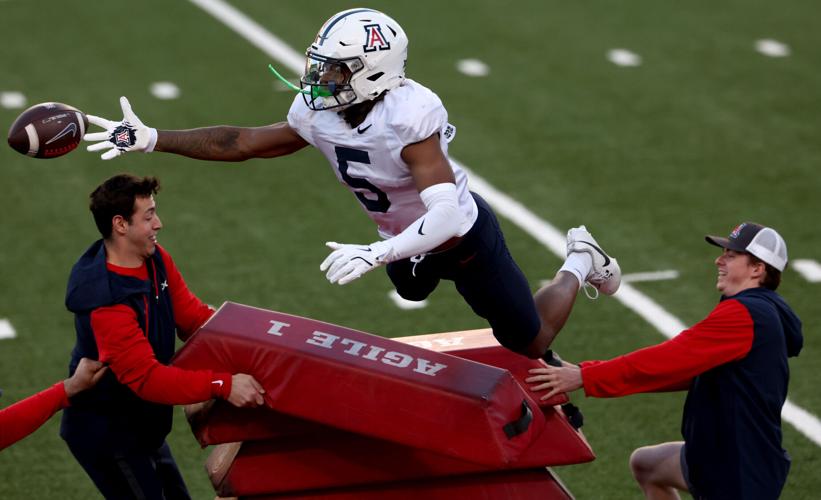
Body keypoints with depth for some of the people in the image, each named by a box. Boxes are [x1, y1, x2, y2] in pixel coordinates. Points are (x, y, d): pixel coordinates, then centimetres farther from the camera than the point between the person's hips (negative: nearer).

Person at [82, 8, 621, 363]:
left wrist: (375, 254, -56)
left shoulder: (410, 116, -39)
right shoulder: (316, 114, -18)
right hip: (406, 240, 6)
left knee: (531, 344, 10)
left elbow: (447, 217, -45)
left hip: (463, 232, -6)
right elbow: (240, 143, -9)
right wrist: (150, 139, -13)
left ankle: (579, 262, 35)